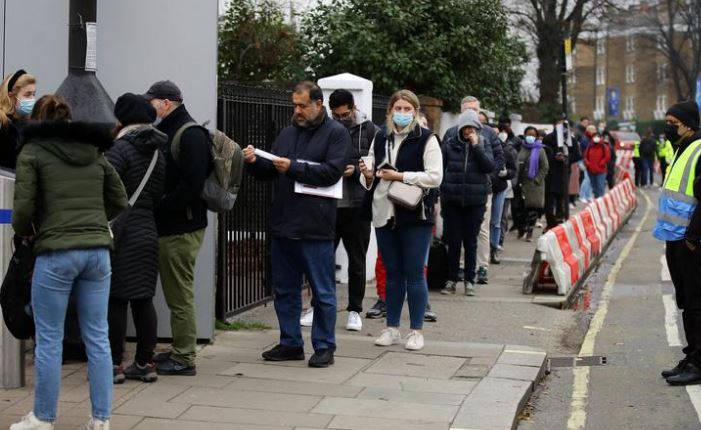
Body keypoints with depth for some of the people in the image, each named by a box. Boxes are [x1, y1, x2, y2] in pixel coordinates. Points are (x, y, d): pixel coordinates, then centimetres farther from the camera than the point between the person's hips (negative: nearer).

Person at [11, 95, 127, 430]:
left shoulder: (32, 151, 0)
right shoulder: (95, 152, 13)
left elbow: (24, 206, -6)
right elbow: (119, 201, 16)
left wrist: (24, 231, 13)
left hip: (56, 253, -4)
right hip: (97, 251, 4)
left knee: (49, 339, 6)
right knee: (97, 337, 8)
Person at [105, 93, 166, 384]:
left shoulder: (120, 148, -10)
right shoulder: (157, 153, 12)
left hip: (121, 232, -7)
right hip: (147, 232, 7)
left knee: (115, 299, -2)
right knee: (143, 299, 10)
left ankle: (115, 364, 2)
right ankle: (145, 363, 14)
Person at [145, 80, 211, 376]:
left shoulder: (191, 134, -14)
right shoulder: (167, 132, 17)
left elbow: (192, 186, -22)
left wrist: (160, 208, -16)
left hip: (181, 228, -10)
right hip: (169, 226, 10)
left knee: (180, 295, -4)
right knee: (174, 292, 15)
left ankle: (184, 359, 2)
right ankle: (178, 350, 25)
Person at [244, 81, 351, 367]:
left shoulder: (336, 133, -2)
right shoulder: (288, 133, 16)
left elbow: (331, 172, -15)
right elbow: (268, 173, 17)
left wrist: (293, 167, -17)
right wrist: (255, 162, -3)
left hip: (315, 228, -6)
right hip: (283, 225, 6)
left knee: (323, 292, 3)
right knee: (285, 290, 13)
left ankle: (324, 346, 12)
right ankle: (291, 343, 24)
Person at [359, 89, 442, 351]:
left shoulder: (426, 139, -5)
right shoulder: (380, 138, 11)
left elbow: (435, 177, -13)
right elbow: (370, 175, 13)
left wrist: (400, 176, -15)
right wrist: (368, 175, -10)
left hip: (415, 215, -4)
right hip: (385, 214, 5)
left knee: (414, 273, 1)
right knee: (392, 272, 12)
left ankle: (416, 330, 10)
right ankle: (392, 328, 21)